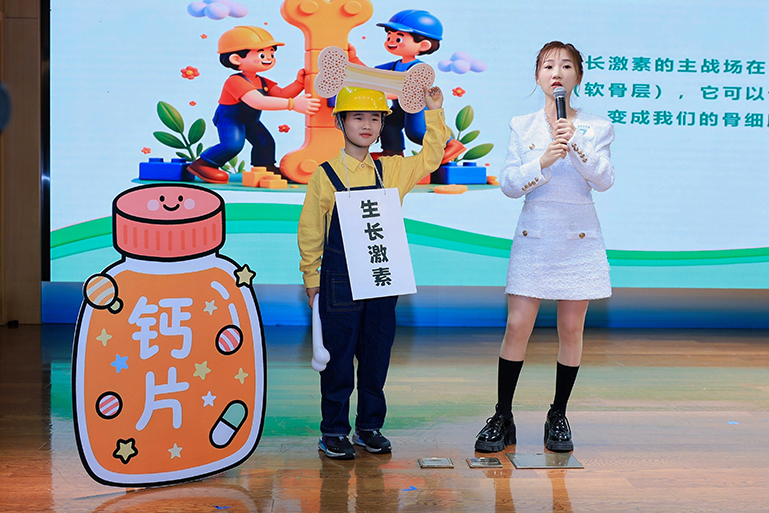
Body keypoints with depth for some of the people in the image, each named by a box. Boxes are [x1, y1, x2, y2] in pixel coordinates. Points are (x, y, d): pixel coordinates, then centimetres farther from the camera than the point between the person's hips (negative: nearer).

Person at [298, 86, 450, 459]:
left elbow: (430, 158, 15)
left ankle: (370, 427, 24)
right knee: (338, 355, 3)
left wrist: (434, 113, 7)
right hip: (339, 284, -4)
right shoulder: (324, 177, -3)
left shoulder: (390, 171, 7)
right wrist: (312, 278, 2)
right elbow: (310, 231, 2)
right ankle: (333, 431, 15)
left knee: (377, 354, 10)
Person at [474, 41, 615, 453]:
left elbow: (605, 180, -9)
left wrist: (576, 145, -23)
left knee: (571, 329, 4)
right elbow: (508, 184, -3)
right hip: (533, 237, 0)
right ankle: (503, 418, 8)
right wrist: (543, 161, -19)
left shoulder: (595, 128, 5)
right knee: (517, 327, -4)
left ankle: (558, 416, 19)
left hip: (578, 238, 0)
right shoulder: (522, 127, 6)